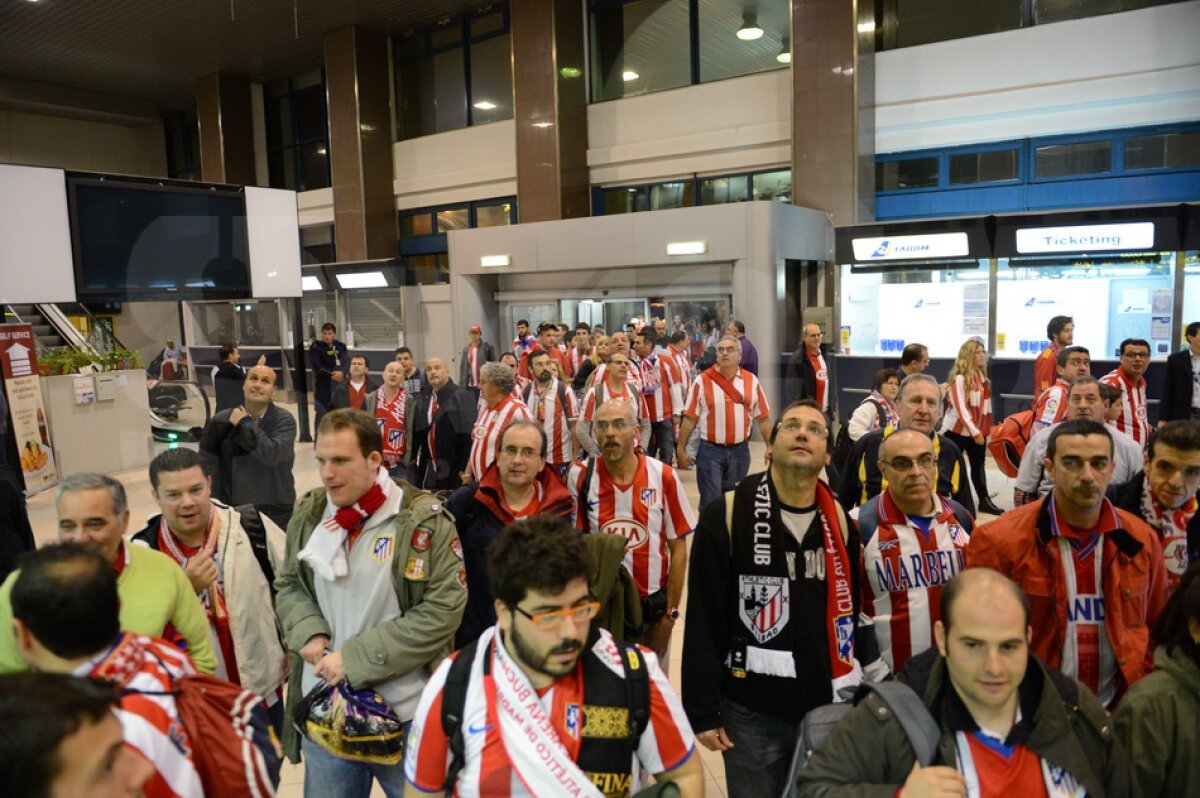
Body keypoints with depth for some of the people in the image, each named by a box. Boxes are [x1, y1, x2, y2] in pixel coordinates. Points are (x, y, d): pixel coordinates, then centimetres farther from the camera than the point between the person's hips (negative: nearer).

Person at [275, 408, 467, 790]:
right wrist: (309, 633, -9)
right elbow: (288, 586, 12)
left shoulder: (425, 519, -15)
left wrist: (357, 658, -18)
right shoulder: (309, 514, 1)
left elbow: (443, 610, -16)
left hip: (406, 713, -4)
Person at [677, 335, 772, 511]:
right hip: (710, 450, -3)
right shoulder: (702, 380, -5)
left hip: (740, 451, 3)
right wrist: (681, 449, -5)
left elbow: (763, 418, 6)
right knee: (710, 501, 0)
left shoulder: (751, 381, 2)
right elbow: (689, 418, -3)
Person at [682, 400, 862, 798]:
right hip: (751, 710, -4)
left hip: (828, 704, 4)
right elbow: (704, 619, -10)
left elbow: (851, 609, 11)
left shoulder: (839, 520, 4)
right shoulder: (726, 514, -11)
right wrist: (703, 709, -10)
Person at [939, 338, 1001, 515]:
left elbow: (985, 405, 12)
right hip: (957, 430, -7)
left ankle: (984, 500, 19)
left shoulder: (982, 376, 8)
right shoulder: (959, 378, -15)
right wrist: (975, 432, -18)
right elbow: (960, 408, -18)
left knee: (979, 464, 12)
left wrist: (985, 430, 9)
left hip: (977, 430, 7)